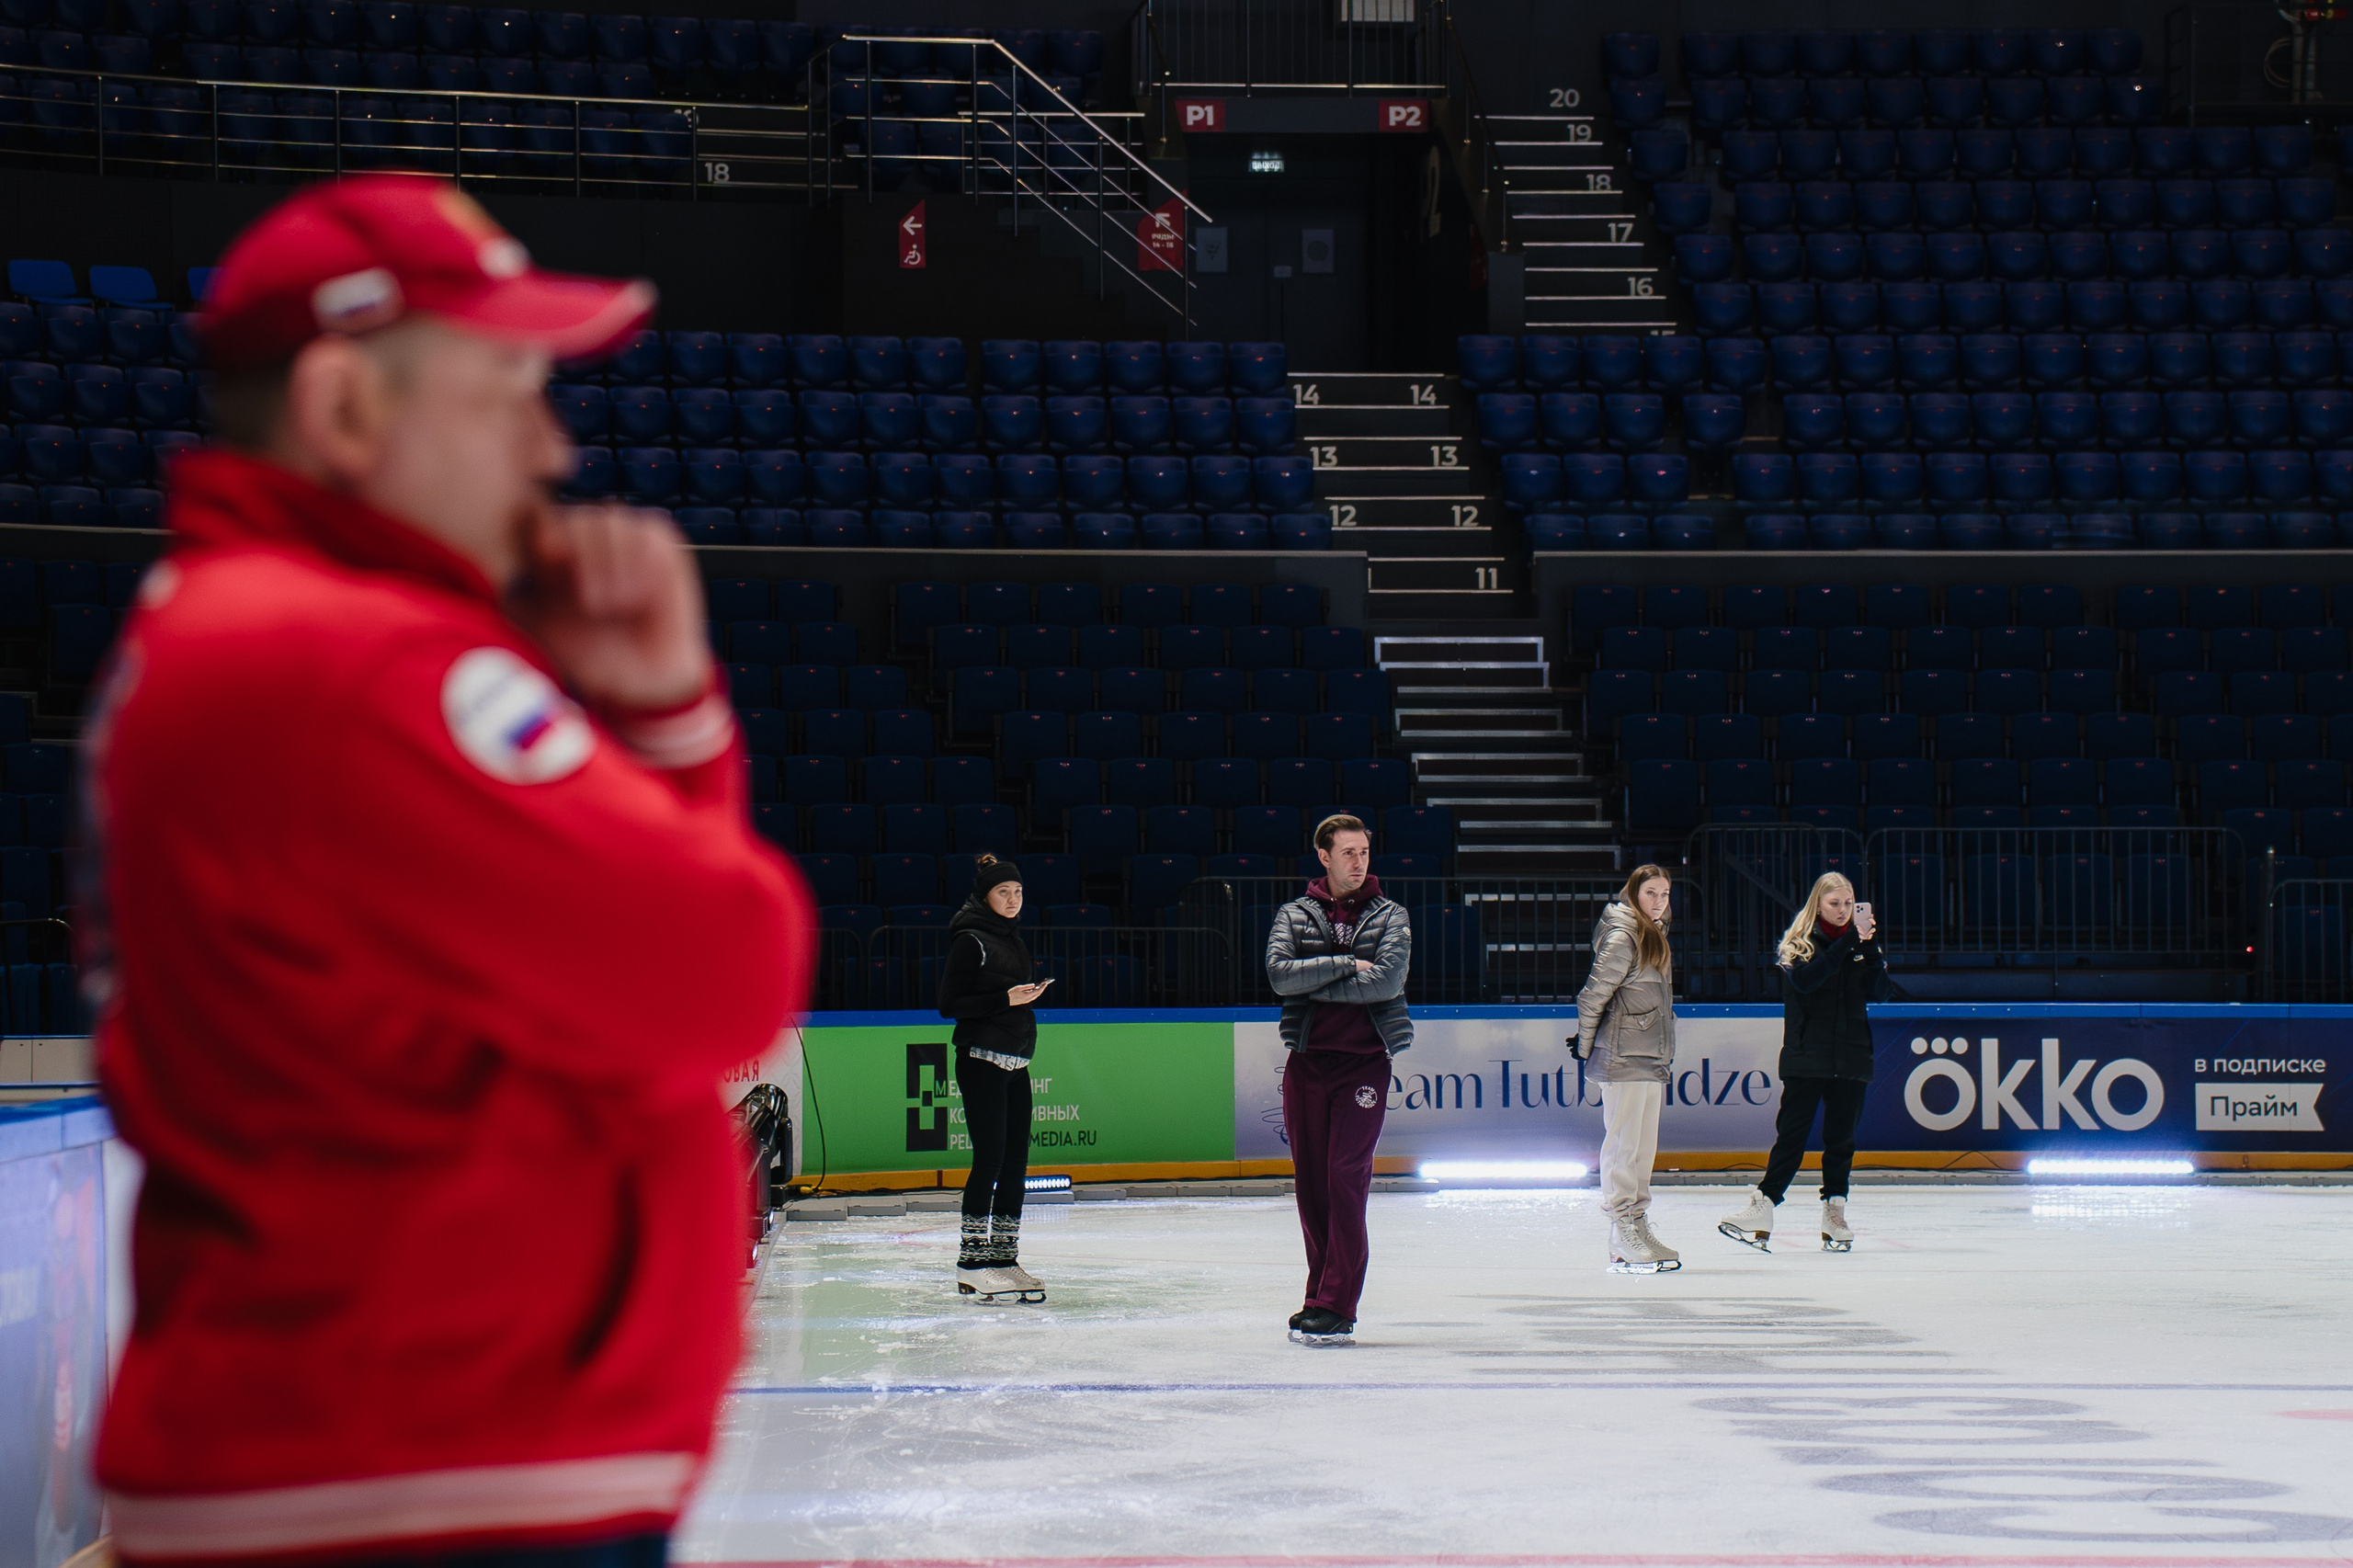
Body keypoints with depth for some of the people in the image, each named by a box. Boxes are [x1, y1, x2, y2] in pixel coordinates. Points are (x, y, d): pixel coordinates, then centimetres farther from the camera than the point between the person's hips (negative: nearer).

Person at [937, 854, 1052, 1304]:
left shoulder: (1014, 942, 18)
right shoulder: (971, 941, -7)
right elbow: (949, 1004, -13)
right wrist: (1005, 999, -17)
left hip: (1015, 1064, 8)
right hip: (981, 1061, -8)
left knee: (1015, 1163, 5)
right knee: (990, 1158, -11)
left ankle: (1004, 1257, 9)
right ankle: (972, 1261, -9)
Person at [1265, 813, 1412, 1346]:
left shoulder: (1389, 917, 7)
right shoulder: (1294, 916, 10)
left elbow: (1387, 979, -11)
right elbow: (1279, 973, -8)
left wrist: (1314, 984, -10)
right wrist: (1346, 966, -13)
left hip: (1363, 1062, -3)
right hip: (1306, 1062, 3)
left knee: (1346, 1178, -12)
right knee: (1310, 1182, 4)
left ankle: (1336, 1307, -13)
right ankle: (1322, 1295, 14)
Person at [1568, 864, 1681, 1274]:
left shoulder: (1653, 938, 17)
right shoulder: (1622, 938, -12)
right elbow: (1593, 994, -13)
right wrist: (1585, 1046, -3)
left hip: (1650, 1061, 10)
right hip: (1625, 1060, -10)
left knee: (1643, 1149, 12)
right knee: (1624, 1147, -7)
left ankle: (1637, 1232, 18)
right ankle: (1623, 1243, -6)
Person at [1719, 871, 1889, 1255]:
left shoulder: (1859, 942, 9)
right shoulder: (1800, 943, -1)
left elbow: (1877, 993, 0)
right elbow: (1805, 979, -21)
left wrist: (1871, 947, -13)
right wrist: (1849, 942, -24)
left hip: (1850, 1058, 3)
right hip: (1806, 1059, -3)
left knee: (1841, 1138, 6)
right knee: (1791, 1136, -7)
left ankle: (1834, 1215, 12)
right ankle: (1761, 1212, -9)